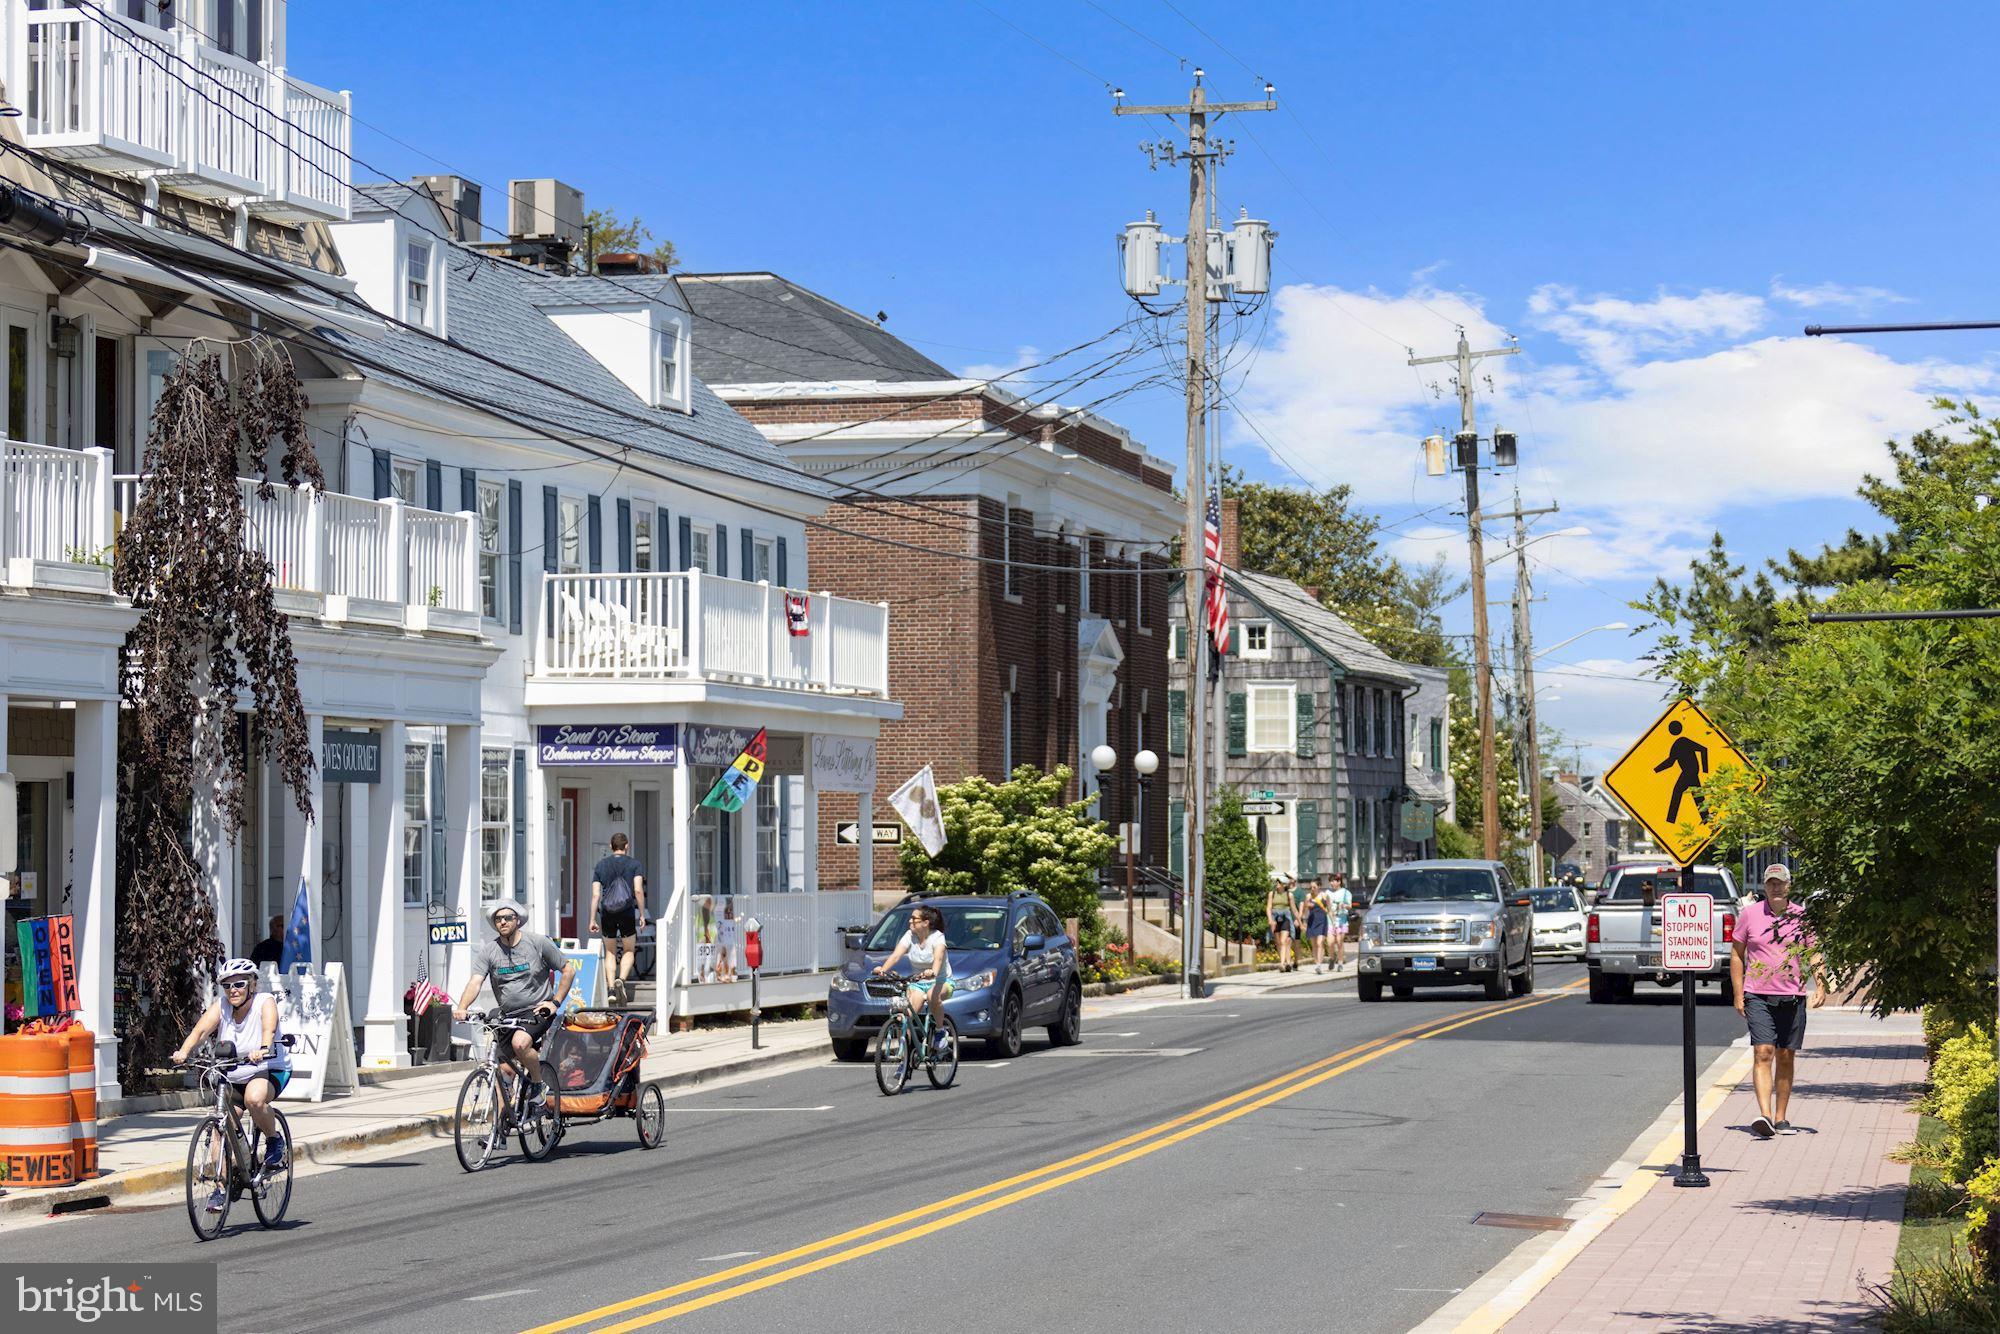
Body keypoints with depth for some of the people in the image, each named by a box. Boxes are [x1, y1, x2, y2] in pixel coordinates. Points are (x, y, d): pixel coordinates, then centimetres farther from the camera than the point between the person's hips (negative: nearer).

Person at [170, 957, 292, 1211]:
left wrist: (263, 1049, -55)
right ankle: (220, 1186, -1)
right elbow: (200, 1030, -20)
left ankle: (275, 1140, -8)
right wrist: (183, 1051, -40)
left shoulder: (265, 1002, -14)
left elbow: (269, 1029, -33)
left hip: (269, 1070, -4)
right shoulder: (220, 1005, -5)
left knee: (254, 1098, -36)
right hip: (232, 1075, 4)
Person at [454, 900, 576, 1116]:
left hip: (537, 1011, -4)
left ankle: (538, 1083, -8)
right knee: (504, 1070, 0)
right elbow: (475, 981, -15)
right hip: (508, 1015, 4)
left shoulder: (537, 942, -7)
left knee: (520, 1043, -31)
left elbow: (569, 969, 1)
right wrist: (461, 1008, -34)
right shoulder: (488, 951, -2)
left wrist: (555, 1003, -7)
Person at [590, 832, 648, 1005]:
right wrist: (642, 914, -4)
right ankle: (621, 980, -14)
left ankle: (611, 989, 5)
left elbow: (595, 895, 4)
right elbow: (638, 890, -9)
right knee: (629, 951, 10)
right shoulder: (634, 863, 1)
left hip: (607, 913, 2)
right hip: (627, 912, -2)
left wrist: (592, 919, 7)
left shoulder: (601, 865, 9)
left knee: (611, 952, 14)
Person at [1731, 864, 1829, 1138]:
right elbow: (1737, 955, 9)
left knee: (1786, 1058, 7)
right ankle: (1764, 1116, -24)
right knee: (1764, 1054, -14)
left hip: (1792, 997, 2)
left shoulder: (1802, 917, 6)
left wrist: (1820, 987, -6)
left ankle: (1781, 1118, 16)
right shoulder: (1750, 914, 3)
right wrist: (1738, 995, 2)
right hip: (1758, 996, -2)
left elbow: (1814, 955, 10)